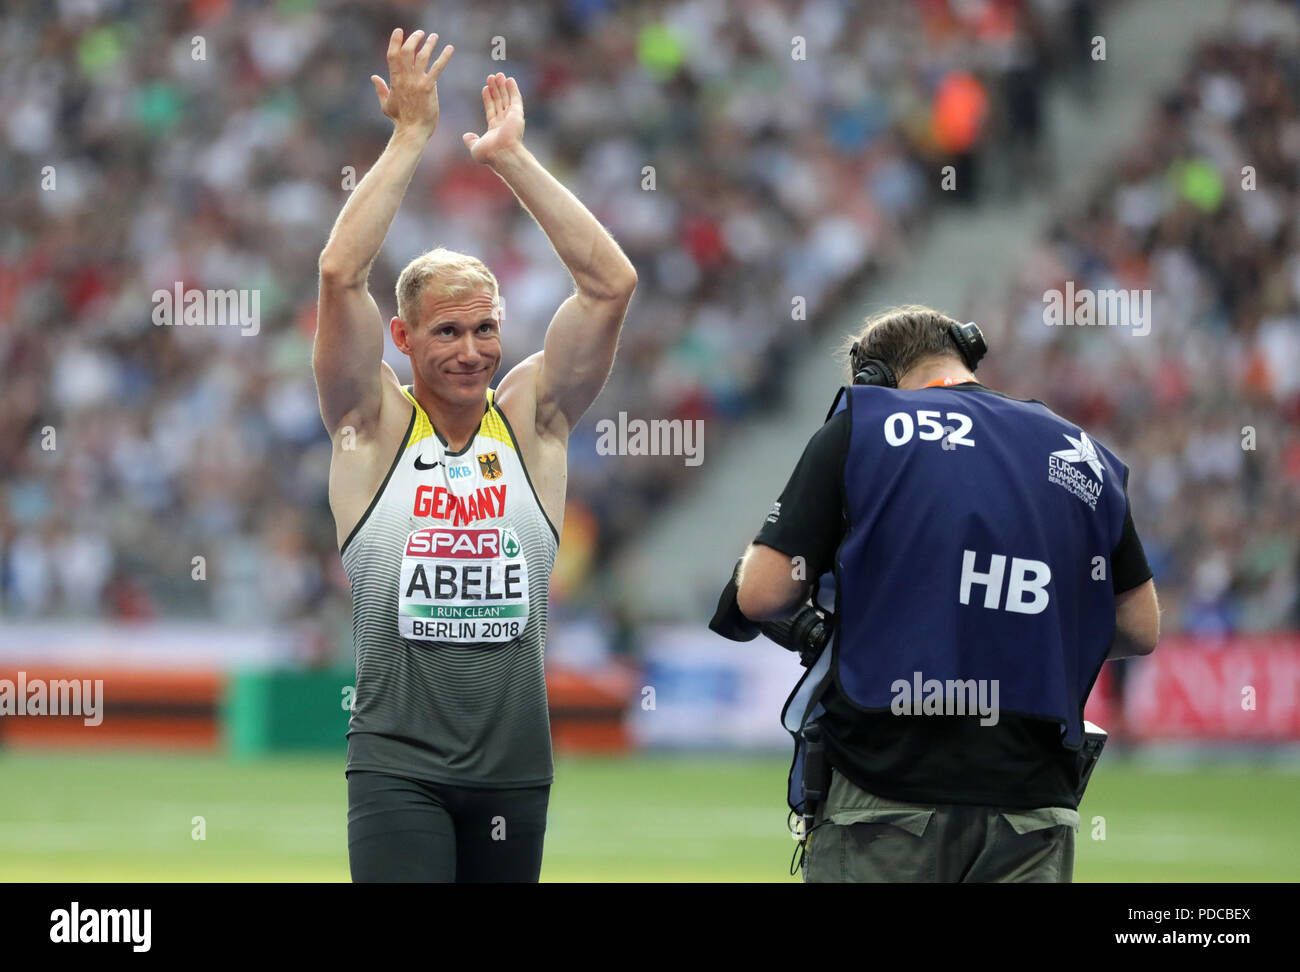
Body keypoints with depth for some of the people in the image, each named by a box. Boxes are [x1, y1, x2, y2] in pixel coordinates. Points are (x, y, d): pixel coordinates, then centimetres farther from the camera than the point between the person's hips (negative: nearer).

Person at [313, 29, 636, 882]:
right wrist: (411, 138, -9)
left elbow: (611, 284, -3)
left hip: (514, 764, 3)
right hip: (399, 761, -3)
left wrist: (513, 157, -4)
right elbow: (341, 273, -12)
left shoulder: (533, 418, 6)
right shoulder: (374, 424, 1)